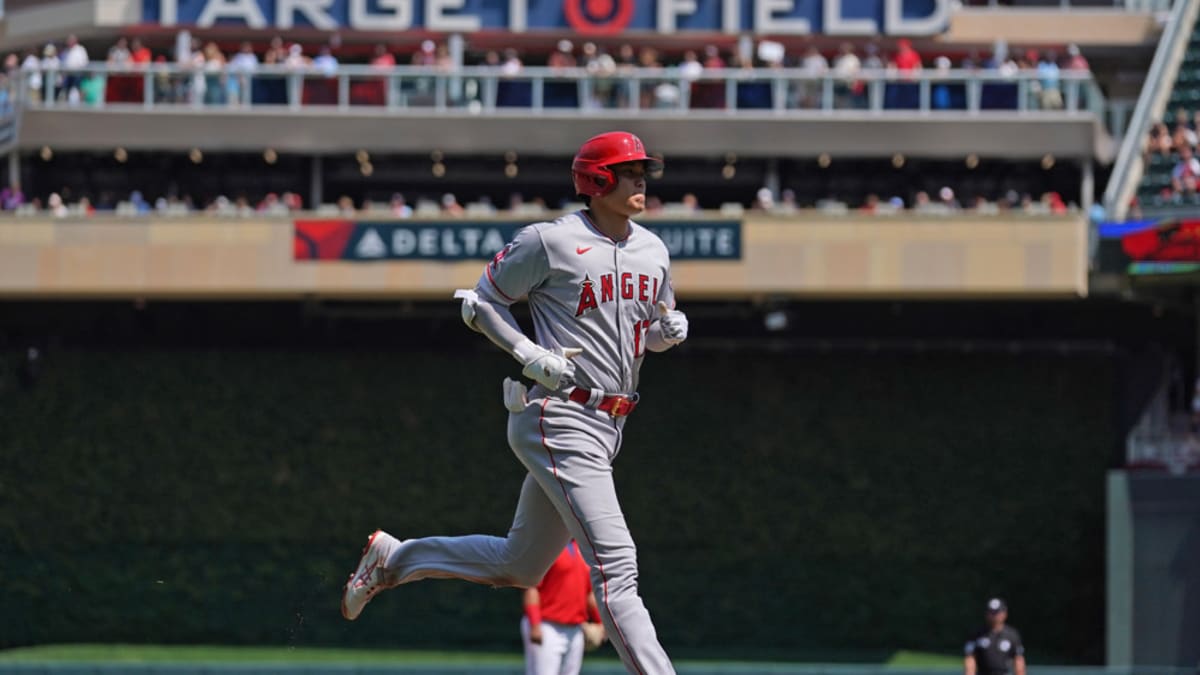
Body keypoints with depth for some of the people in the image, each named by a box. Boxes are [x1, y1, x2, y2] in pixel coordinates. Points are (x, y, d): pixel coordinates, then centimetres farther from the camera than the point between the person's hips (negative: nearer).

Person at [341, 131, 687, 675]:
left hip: (608, 425, 9)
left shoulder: (652, 251, 11)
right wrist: (531, 356, -14)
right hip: (560, 420, -9)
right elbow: (479, 302, 0)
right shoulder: (550, 242, -10)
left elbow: (657, 331, 23)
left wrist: (671, 329, -1)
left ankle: (394, 557, 34)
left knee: (520, 565, 17)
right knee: (615, 567, -15)